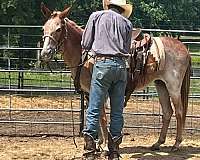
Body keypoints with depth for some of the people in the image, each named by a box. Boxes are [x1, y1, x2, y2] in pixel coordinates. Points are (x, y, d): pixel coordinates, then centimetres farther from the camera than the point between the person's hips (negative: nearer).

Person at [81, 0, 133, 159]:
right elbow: (127, 49, 13)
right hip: (121, 65, 3)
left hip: (102, 64, -3)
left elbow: (85, 45, 7)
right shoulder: (127, 23, 13)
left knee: (94, 109, -1)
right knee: (117, 110, 8)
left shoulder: (96, 16, 7)